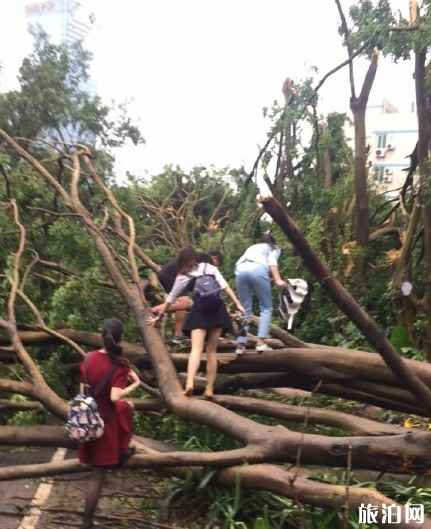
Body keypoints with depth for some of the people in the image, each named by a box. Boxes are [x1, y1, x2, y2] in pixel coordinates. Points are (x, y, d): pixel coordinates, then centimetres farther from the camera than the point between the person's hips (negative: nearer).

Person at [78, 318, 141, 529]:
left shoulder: (89, 358, -4)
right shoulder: (120, 365, -20)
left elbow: (83, 391, 2)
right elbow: (115, 397, -28)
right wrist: (135, 383, -15)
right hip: (106, 421, -6)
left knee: (129, 406, 32)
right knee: (98, 474, 11)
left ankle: (121, 451, 45)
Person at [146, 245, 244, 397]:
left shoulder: (182, 276, 11)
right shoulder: (210, 268, 13)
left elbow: (170, 299, 18)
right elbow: (225, 286, 4)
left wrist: (158, 316, 29)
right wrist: (238, 304, 5)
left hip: (199, 311, -2)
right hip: (217, 309, 2)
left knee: (196, 349, -9)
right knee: (212, 351, 8)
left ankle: (189, 383, -30)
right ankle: (209, 389, 7)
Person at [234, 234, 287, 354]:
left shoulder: (252, 247, 41)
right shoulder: (274, 248, 28)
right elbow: (272, 262, 6)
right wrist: (278, 280, -7)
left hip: (240, 270, 4)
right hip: (257, 269, -4)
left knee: (245, 309, 10)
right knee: (266, 308, 5)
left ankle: (241, 345, 3)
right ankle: (261, 342, -8)